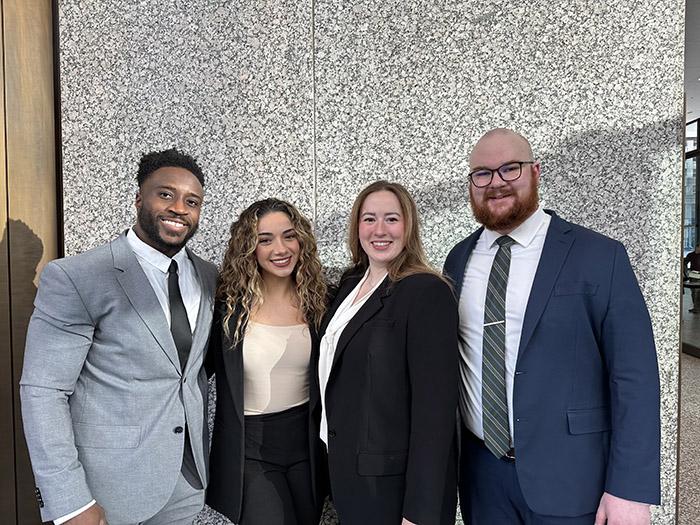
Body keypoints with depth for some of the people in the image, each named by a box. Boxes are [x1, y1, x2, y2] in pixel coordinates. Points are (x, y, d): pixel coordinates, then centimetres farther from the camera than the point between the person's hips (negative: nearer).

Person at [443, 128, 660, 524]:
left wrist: (631, 490, -13)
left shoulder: (600, 257, -10)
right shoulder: (459, 259, 2)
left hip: (568, 475, -3)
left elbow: (634, 377, -10)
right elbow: (448, 363, 7)